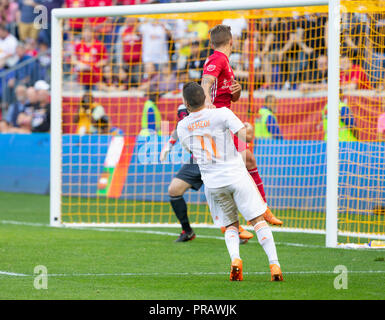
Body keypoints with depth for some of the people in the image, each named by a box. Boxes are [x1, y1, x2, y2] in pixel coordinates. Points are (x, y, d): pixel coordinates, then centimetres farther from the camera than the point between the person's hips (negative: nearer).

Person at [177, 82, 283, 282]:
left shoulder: (182, 127, 4)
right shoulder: (222, 114, -9)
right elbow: (245, 136, -15)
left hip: (212, 183, 3)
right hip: (236, 176, -3)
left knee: (230, 226, 15)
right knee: (258, 220, 3)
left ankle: (235, 258, -13)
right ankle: (274, 263, -10)